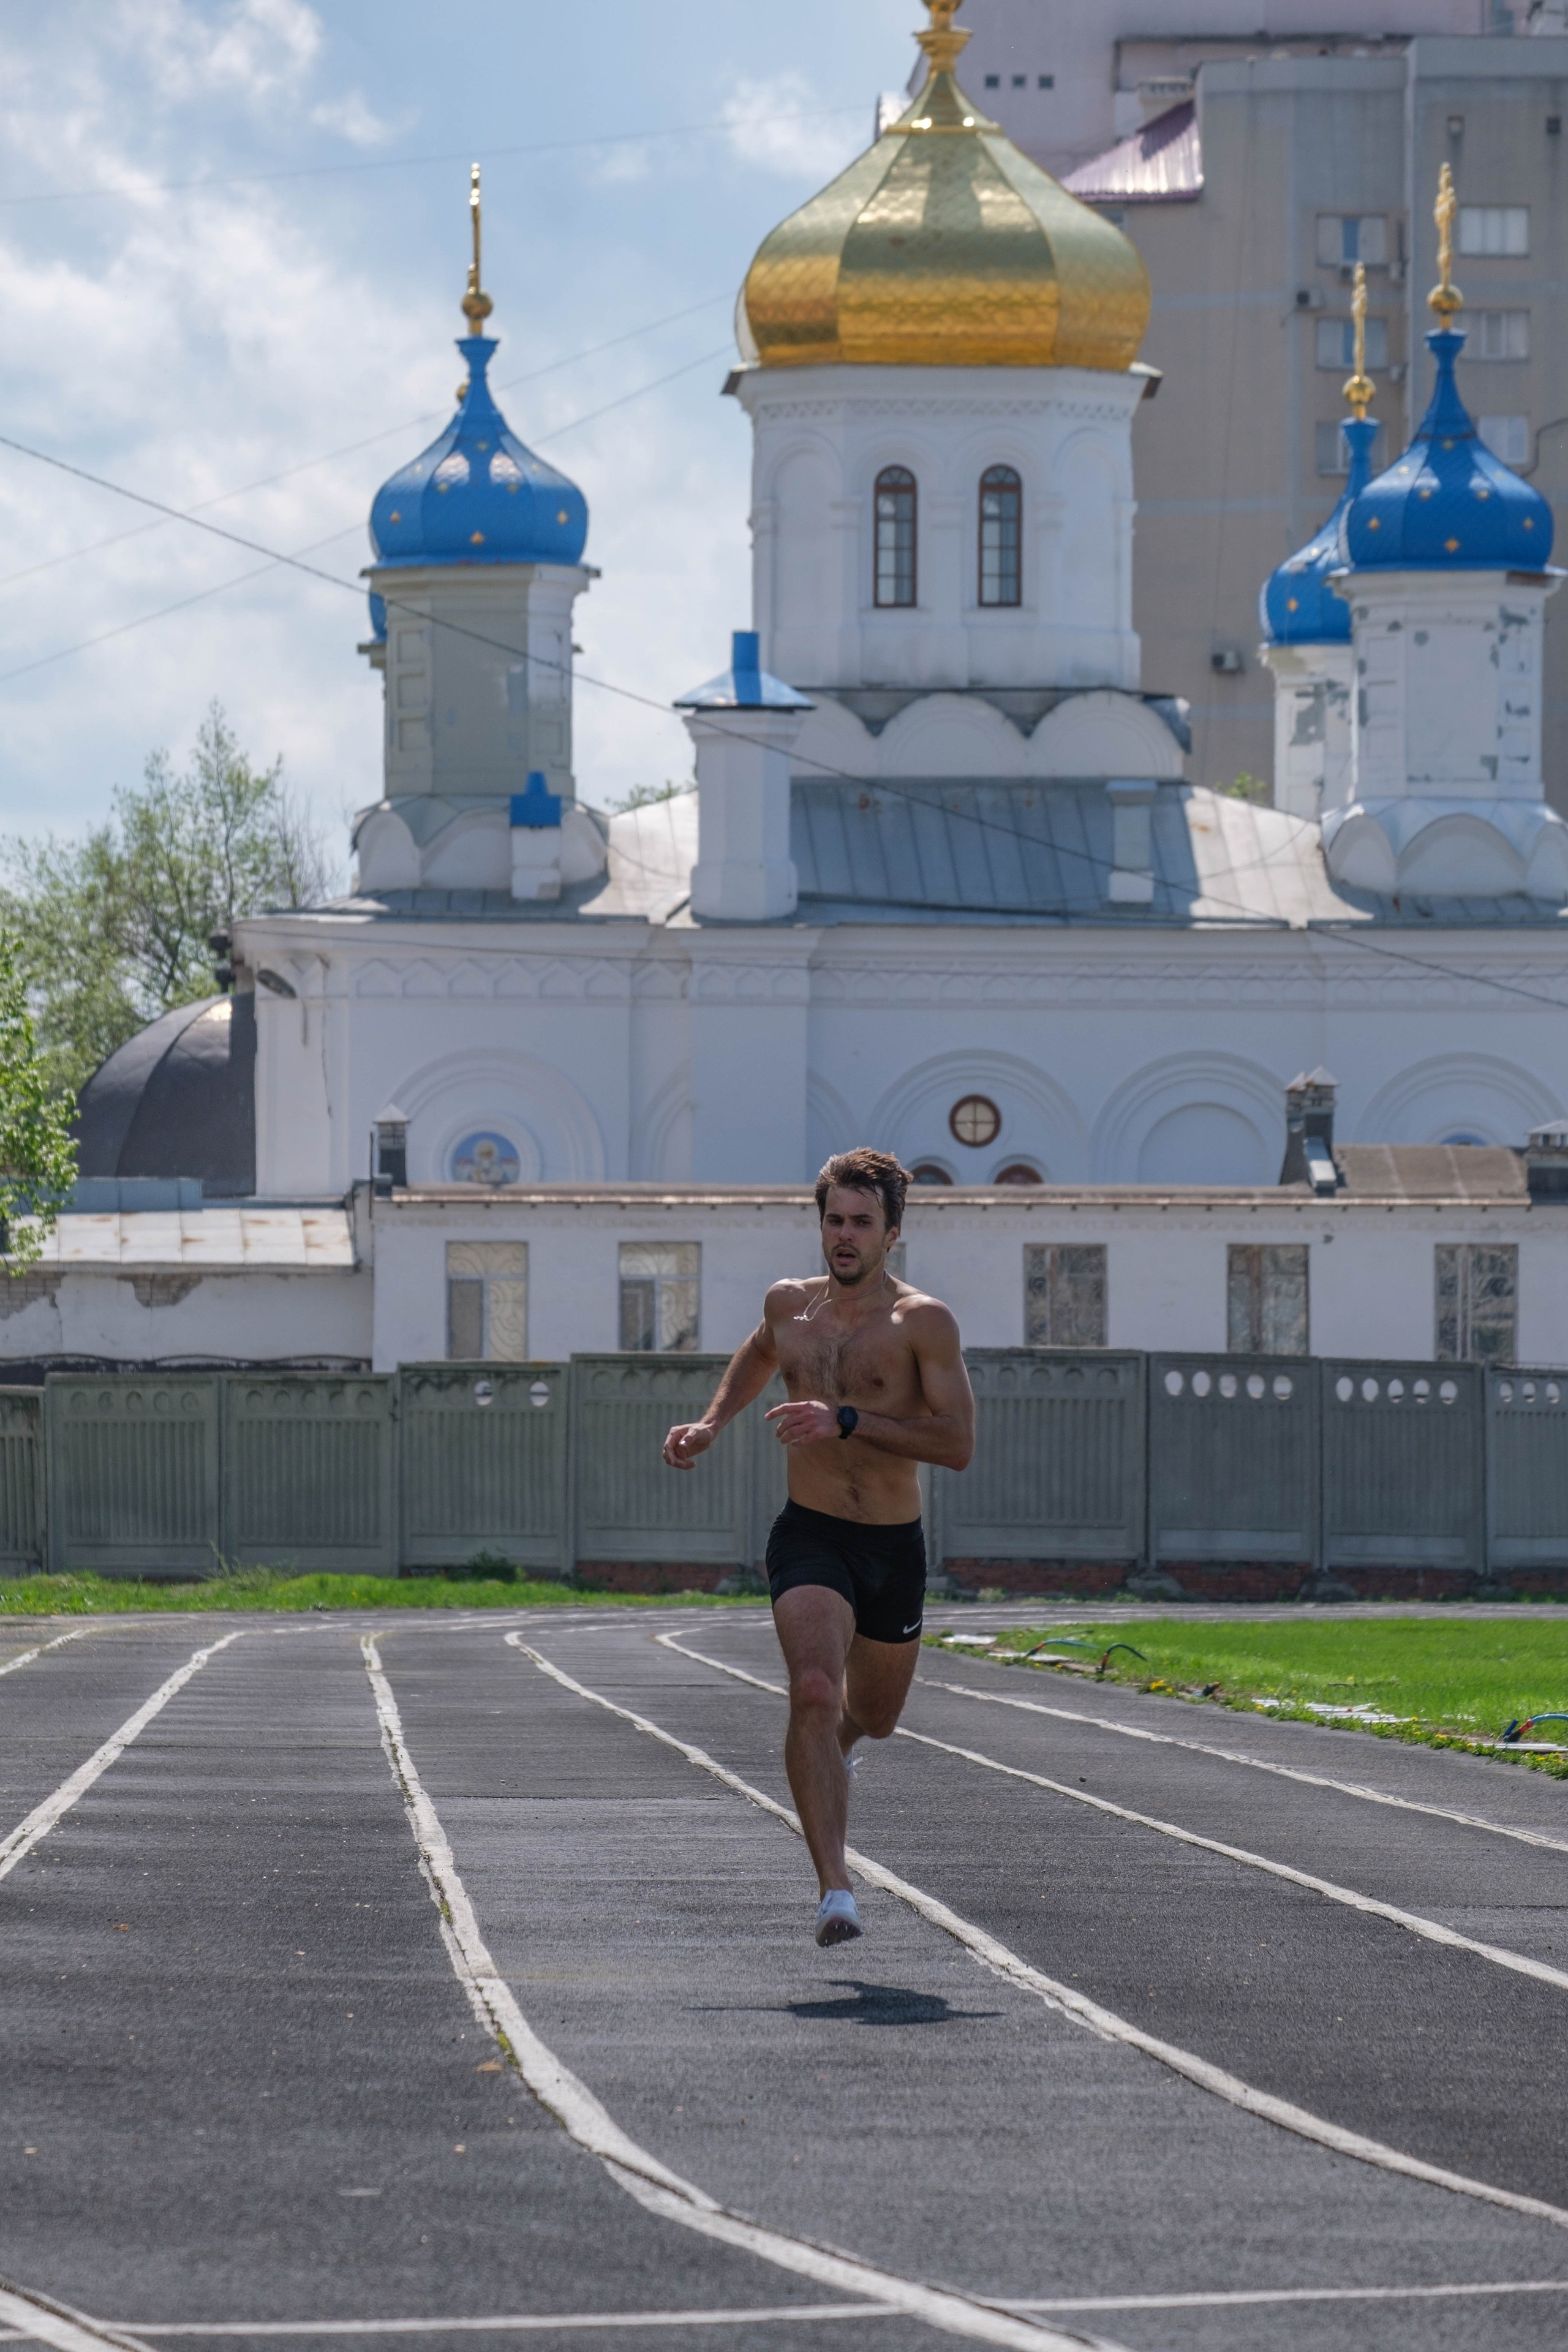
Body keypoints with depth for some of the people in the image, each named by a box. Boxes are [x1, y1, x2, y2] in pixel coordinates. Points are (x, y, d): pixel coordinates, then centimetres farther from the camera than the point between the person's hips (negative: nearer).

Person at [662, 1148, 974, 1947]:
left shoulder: (923, 1322, -9)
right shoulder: (790, 1304, 4)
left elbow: (957, 1444, -17)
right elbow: (757, 1354, 30)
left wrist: (847, 1422, -24)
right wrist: (711, 1425, 15)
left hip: (895, 1549, 0)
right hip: (810, 1540, 0)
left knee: (873, 1718, 19)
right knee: (814, 1692, -25)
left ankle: (829, 1750, 59)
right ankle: (835, 1890, -28)